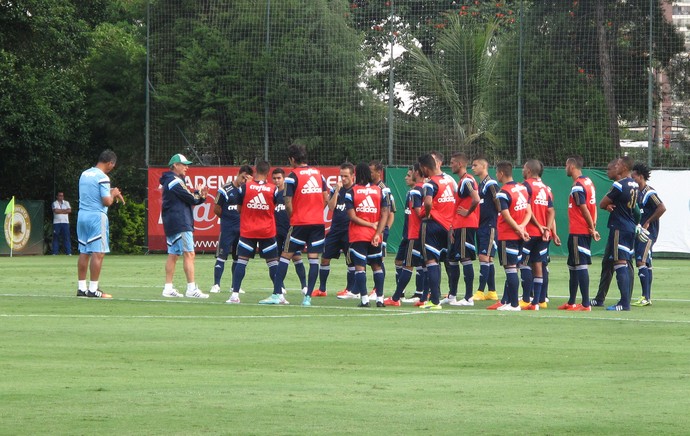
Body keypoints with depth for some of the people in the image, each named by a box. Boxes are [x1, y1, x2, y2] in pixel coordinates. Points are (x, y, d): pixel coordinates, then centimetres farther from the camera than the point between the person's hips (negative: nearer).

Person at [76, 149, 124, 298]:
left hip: (82, 215, 8)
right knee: (98, 253, -5)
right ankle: (93, 289, -7)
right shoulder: (102, 177, -12)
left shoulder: (84, 174, 13)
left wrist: (111, 192, 23)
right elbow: (107, 201, -16)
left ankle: (81, 287, 13)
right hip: (97, 216, -8)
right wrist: (113, 194, 4)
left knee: (84, 252, 12)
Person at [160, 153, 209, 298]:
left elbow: (189, 201, 19)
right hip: (181, 224, -10)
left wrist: (200, 196, 4)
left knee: (173, 255, 10)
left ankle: (168, 288, 9)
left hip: (171, 224, 10)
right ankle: (191, 288, -16)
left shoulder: (169, 182, 21)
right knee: (189, 254, -12)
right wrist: (198, 192, 7)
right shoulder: (176, 181, -11)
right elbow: (192, 199, -13)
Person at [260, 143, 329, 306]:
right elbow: (325, 198, 13)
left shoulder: (292, 177, -8)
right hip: (318, 222, 4)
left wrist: (292, 218, 7)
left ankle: (277, 294, -1)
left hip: (299, 223, -4)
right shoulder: (318, 173, 9)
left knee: (285, 256, 3)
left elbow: (288, 204, -10)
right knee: (314, 258, 3)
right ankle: (308, 296, -1)